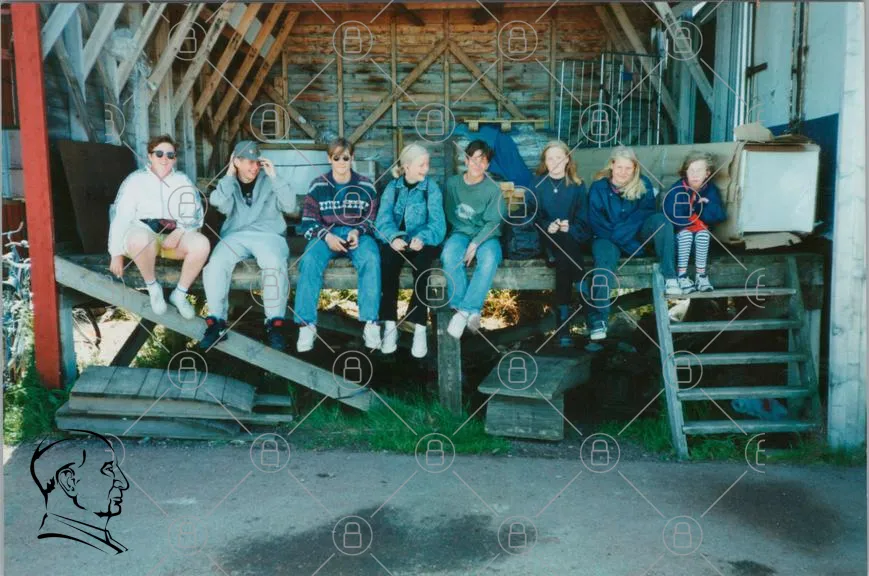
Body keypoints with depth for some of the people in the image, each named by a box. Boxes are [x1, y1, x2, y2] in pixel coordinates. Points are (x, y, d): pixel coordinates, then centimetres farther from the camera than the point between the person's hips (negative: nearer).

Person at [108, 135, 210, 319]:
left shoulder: (182, 181, 10)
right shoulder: (135, 180, 2)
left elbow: (195, 213, 0)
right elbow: (119, 216, -2)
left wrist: (179, 232, -21)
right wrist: (116, 253, -9)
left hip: (175, 235, 3)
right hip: (143, 233, -2)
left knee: (202, 244, -28)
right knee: (141, 238, -40)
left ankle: (180, 293, -9)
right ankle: (153, 287, -13)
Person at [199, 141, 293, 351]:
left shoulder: (269, 181, 9)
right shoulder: (229, 183, 12)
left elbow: (288, 205, -5)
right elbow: (222, 206, -8)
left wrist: (274, 176, -9)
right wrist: (229, 175, -4)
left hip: (268, 235, -2)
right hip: (235, 236, 2)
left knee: (274, 265, -34)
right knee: (215, 264, -27)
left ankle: (275, 323, -25)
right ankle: (216, 321, -17)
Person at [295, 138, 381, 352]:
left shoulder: (365, 186, 6)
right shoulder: (318, 185, 5)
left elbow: (372, 219, 8)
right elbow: (309, 221, 2)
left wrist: (357, 232, -13)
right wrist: (326, 236, -17)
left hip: (358, 235, 0)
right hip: (325, 234, 0)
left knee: (371, 259, -34)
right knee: (310, 260, -32)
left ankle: (371, 323, -31)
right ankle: (307, 324, -28)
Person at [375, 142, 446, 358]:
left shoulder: (432, 188, 3)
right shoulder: (392, 187, 8)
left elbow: (437, 223, -9)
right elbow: (383, 219, -6)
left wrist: (422, 238, -31)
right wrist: (393, 237, -29)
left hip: (422, 242, -1)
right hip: (397, 241, 1)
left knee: (421, 265, -34)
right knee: (387, 261, -32)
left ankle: (420, 327, -34)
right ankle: (390, 325, -28)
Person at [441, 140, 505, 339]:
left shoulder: (493, 190, -4)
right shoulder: (453, 183, 3)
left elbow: (493, 222, -7)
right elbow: (449, 213, 10)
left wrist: (475, 243, -21)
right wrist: (466, 237, -2)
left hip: (486, 236, -1)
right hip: (461, 233, 1)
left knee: (489, 259, -37)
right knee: (449, 255, -34)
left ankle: (464, 311, -34)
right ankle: (471, 311, -30)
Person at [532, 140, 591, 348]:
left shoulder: (577, 185, 9)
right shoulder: (538, 185, 9)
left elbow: (583, 220, 5)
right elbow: (534, 217, 4)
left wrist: (570, 228, -16)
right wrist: (547, 227, -16)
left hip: (572, 236, 0)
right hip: (547, 237, 0)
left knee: (563, 259, -33)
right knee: (564, 253, -34)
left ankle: (563, 320, -30)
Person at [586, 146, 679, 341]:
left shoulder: (643, 185, 3)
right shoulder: (598, 188, -2)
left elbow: (646, 213, -8)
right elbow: (596, 223, -8)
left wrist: (619, 231, -23)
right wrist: (625, 242, -18)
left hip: (637, 235, 2)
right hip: (608, 238, -2)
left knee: (661, 219, -27)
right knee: (604, 263, -35)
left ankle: (669, 276, -32)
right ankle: (598, 319, -35)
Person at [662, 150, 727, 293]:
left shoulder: (711, 189, -8)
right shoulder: (677, 189, -19)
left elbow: (720, 216, -15)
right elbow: (671, 215, -28)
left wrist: (705, 205, -27)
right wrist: (693, 220, -22)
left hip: (700, 227, 2)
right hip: (680, 229, -2)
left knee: (703, 234, -29)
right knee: (686, 234, -32)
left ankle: (701, 274, -18)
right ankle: (682, 275, -24)